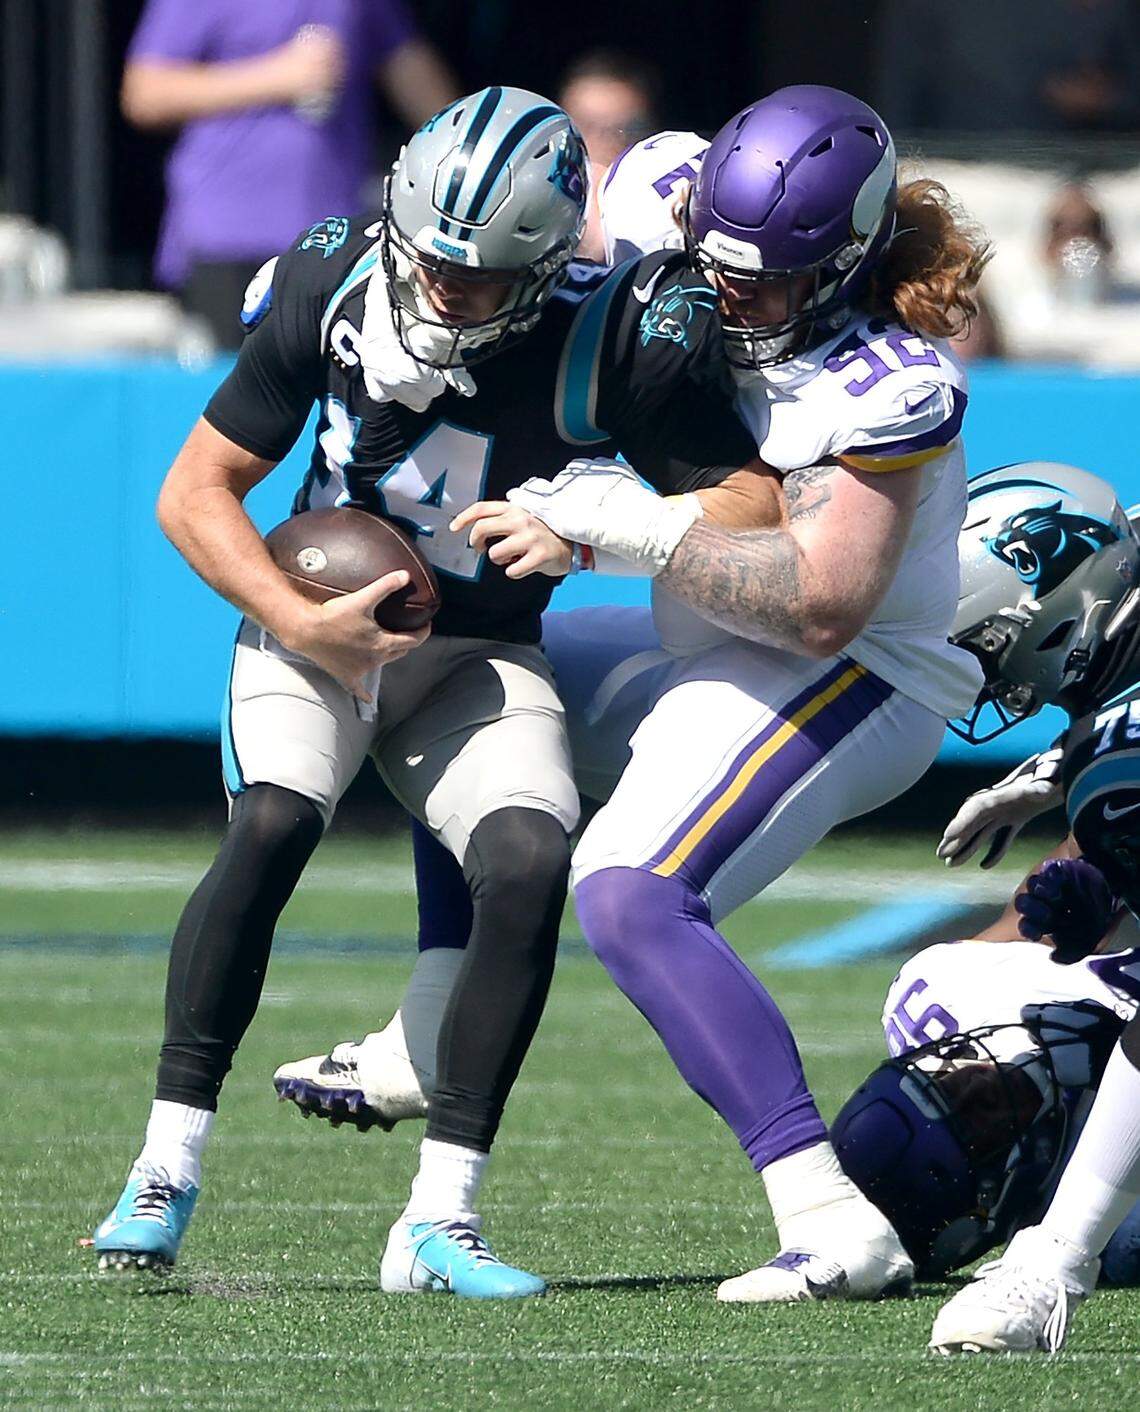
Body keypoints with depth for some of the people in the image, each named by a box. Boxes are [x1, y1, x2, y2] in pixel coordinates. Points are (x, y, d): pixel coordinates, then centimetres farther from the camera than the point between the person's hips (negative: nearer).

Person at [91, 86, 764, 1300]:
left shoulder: (612, 345, -20)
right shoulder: (333, 290, -16)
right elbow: (194, 493, -7)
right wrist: (300, 625, -20)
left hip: (476, 655, 0)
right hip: (312, 616, 0)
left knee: (531, 863, -25)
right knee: (271, 828, -29)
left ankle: (439, 1221, -17)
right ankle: (164, 1174, -21)